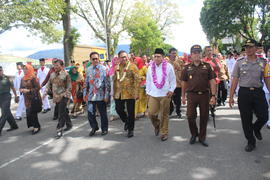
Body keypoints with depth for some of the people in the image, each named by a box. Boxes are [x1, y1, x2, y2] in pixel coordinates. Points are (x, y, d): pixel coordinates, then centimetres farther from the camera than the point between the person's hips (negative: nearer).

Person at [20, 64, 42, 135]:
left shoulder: (33, 78, -10)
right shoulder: (23, 79, 12)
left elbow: (38, 87, -13)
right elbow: (21, 87, 19)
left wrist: (28, 90, -19)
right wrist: (21, 90, -4)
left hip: (34, 98, -7)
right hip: (27, 99, 7)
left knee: (32, 112, -8)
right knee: (28, 113, 6)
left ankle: (36, 127, 5)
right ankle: (34, 126, 19)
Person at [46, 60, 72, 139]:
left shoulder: (65, 74, -8)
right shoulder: (52, 74, 10)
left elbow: (69, 87, -10)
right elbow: (49, 84, 18)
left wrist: (64, 94, -19)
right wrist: (46, 92, 3)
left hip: (63, 97, -6)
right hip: (56, 97, 6)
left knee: (61, 114, -9)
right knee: (64, 112, 17)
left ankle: (59, 130, -5)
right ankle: (69, 124, 33)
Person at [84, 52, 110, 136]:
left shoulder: (104, 69, -3)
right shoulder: (89, 69, 9)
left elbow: (107, 83, -5)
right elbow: (86, 82, 16)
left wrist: (107, 95, -9)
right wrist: (85, 93, 11)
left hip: (101, 96, -3)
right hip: (91, 96, 3)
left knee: (103, 113, 8)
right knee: (90, 114, 4)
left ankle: (104, 129, 25)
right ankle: (94, 127, 27)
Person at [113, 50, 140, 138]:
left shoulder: (133, 66, -5)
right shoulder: (116, 67, 10)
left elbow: (137, 80, -10)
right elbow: (114, 80, 17)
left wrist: (136, 93, -16)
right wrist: (114, 92, 14)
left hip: (129, 93, -4)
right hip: (118, 93, 5)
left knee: (130, 112, 3)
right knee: (119, 109, 8)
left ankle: (130, 129, 19)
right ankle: (126, 121, 36)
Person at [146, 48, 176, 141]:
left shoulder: (169, 66, -1)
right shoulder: (150, 67, 8)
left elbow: (173, 80, 4)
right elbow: (148, 81, 14)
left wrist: (171, 90, -7)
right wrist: (148, 92, 10)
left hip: (165, 94, -2)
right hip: (153, 94, 2)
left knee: (164, 115, 6)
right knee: (151, 113, -4)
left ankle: (164, 133, 22)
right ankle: (157, 125, 27)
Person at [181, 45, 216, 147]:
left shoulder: (207, 66, 4)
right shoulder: (187, 68, 5)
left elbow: (212, 81, 1)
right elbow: (184, 83, 10)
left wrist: (213, 95, -7)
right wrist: (183, 96, 9)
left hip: (204, 94, 0)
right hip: (192, 95, 0)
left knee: (204, 117, 7)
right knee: (190, 116, -2)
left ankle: (202, 137, 24)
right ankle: (194, 134, 24)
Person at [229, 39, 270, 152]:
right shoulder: (239, 63, 3)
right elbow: (235, 80, 2)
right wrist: (231, 97, -1)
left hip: (258, 92, 1)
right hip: (244, 93, -1)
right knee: (246, 119, 5)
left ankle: (256, 129, 37)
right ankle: (251, 142, 23)